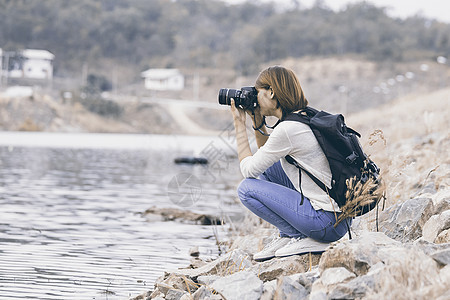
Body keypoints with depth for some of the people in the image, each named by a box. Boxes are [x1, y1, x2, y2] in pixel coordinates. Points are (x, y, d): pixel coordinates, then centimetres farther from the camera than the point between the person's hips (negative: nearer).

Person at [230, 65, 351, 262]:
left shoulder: (287, 129, -18)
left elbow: (248, 170, -6)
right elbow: (268, 155, 27)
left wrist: (239, 125, 3)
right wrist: (257, 122, 16)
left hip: (328, 223, -9)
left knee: (247, 188, -4)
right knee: (267, 167, 19)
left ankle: (301, 238, -3)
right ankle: (287, 237, 17)